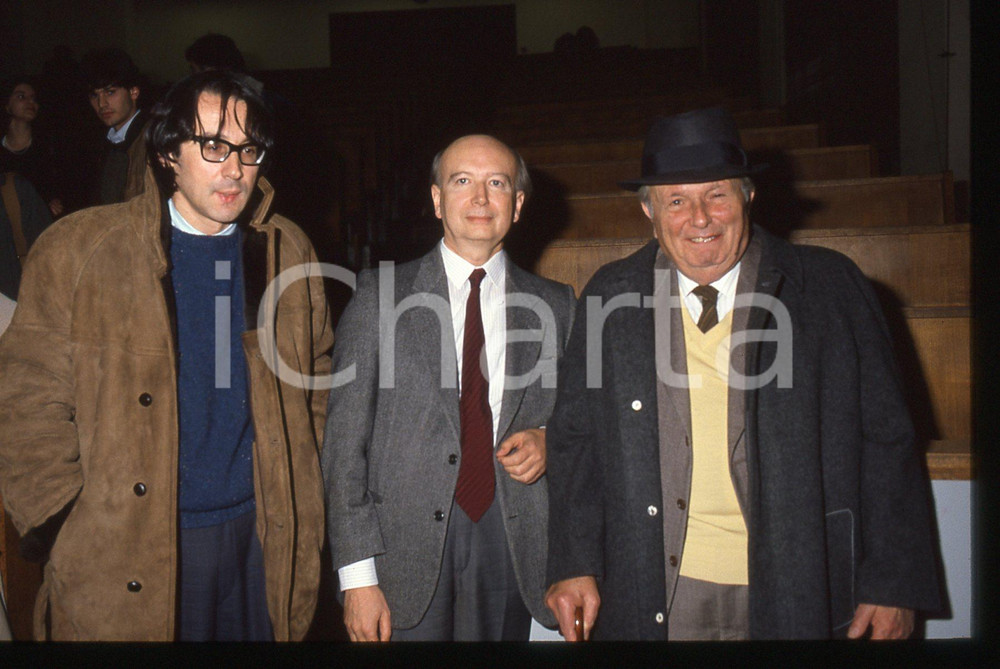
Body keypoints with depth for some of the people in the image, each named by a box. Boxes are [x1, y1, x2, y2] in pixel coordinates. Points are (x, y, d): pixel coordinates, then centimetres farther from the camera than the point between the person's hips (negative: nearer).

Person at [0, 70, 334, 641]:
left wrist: (304, 500, 7)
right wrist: (74, 535, -9)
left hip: (264, 542, 3)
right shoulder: (76, 250, -6)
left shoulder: (288, 250, 4)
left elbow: (317, 380, 12)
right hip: (125, 560, -2)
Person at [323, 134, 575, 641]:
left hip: (512, 544, 2)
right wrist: (358, 576, -8)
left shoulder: (555, 306, 6)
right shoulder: (380, 296, 0)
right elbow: (344, 441, -3)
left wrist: (547, 441, -6)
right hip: (405, 549, -1)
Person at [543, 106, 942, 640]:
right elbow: (574, 439, 4)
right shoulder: (611, 296, 1)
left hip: (799, 597, 0)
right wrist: (574, 565, -2)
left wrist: (892, 585, -1)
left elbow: (885, 441, 0)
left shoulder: (833, 289, -3)